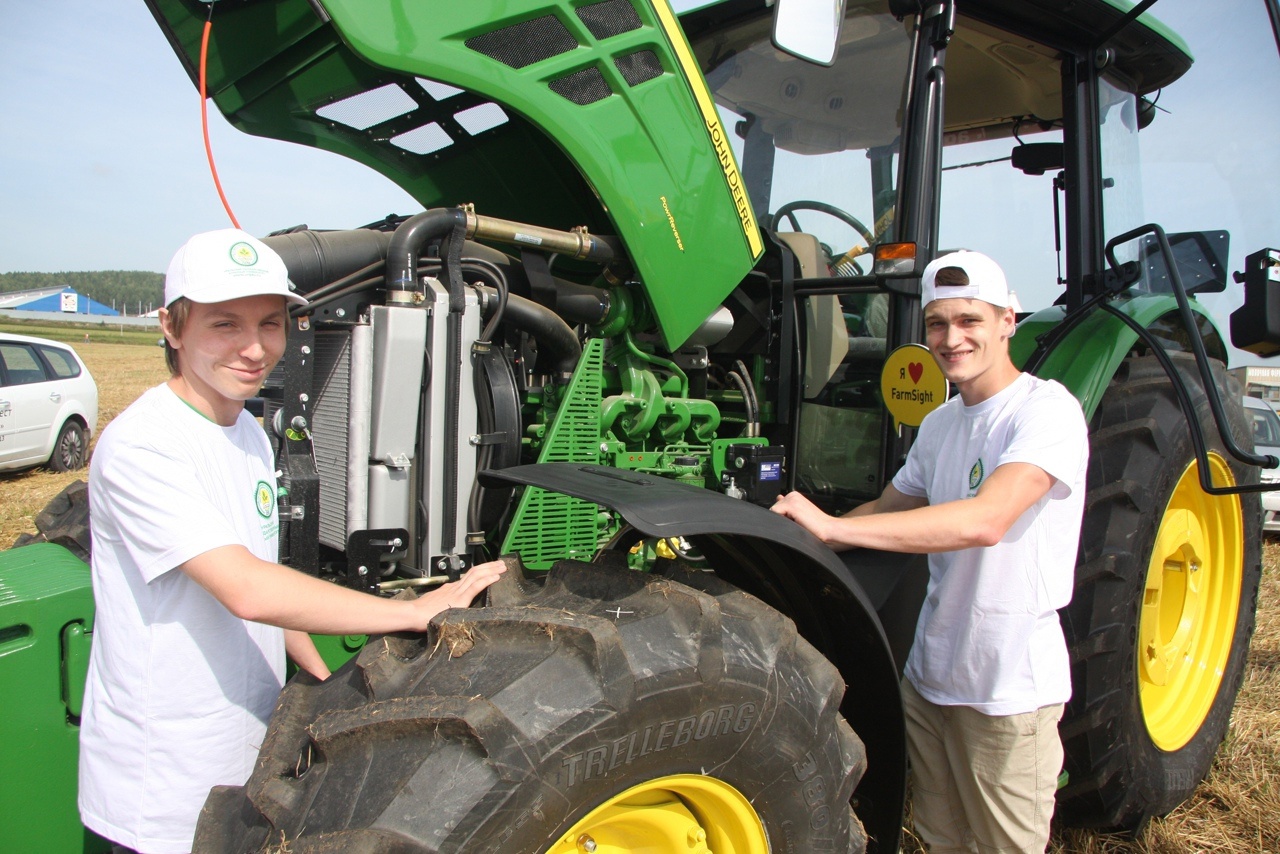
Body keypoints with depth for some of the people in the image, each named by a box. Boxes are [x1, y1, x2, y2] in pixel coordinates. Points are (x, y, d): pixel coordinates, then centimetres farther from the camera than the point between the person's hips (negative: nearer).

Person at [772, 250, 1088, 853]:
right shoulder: (939, 424, 8)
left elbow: (985, 521, -32)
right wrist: (805, 536, 2)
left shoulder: (1047, 411, -17)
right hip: (930, 670, 7)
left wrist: (832, 526, -36)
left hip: (1011, 684, -7)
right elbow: (890, 507, 19)